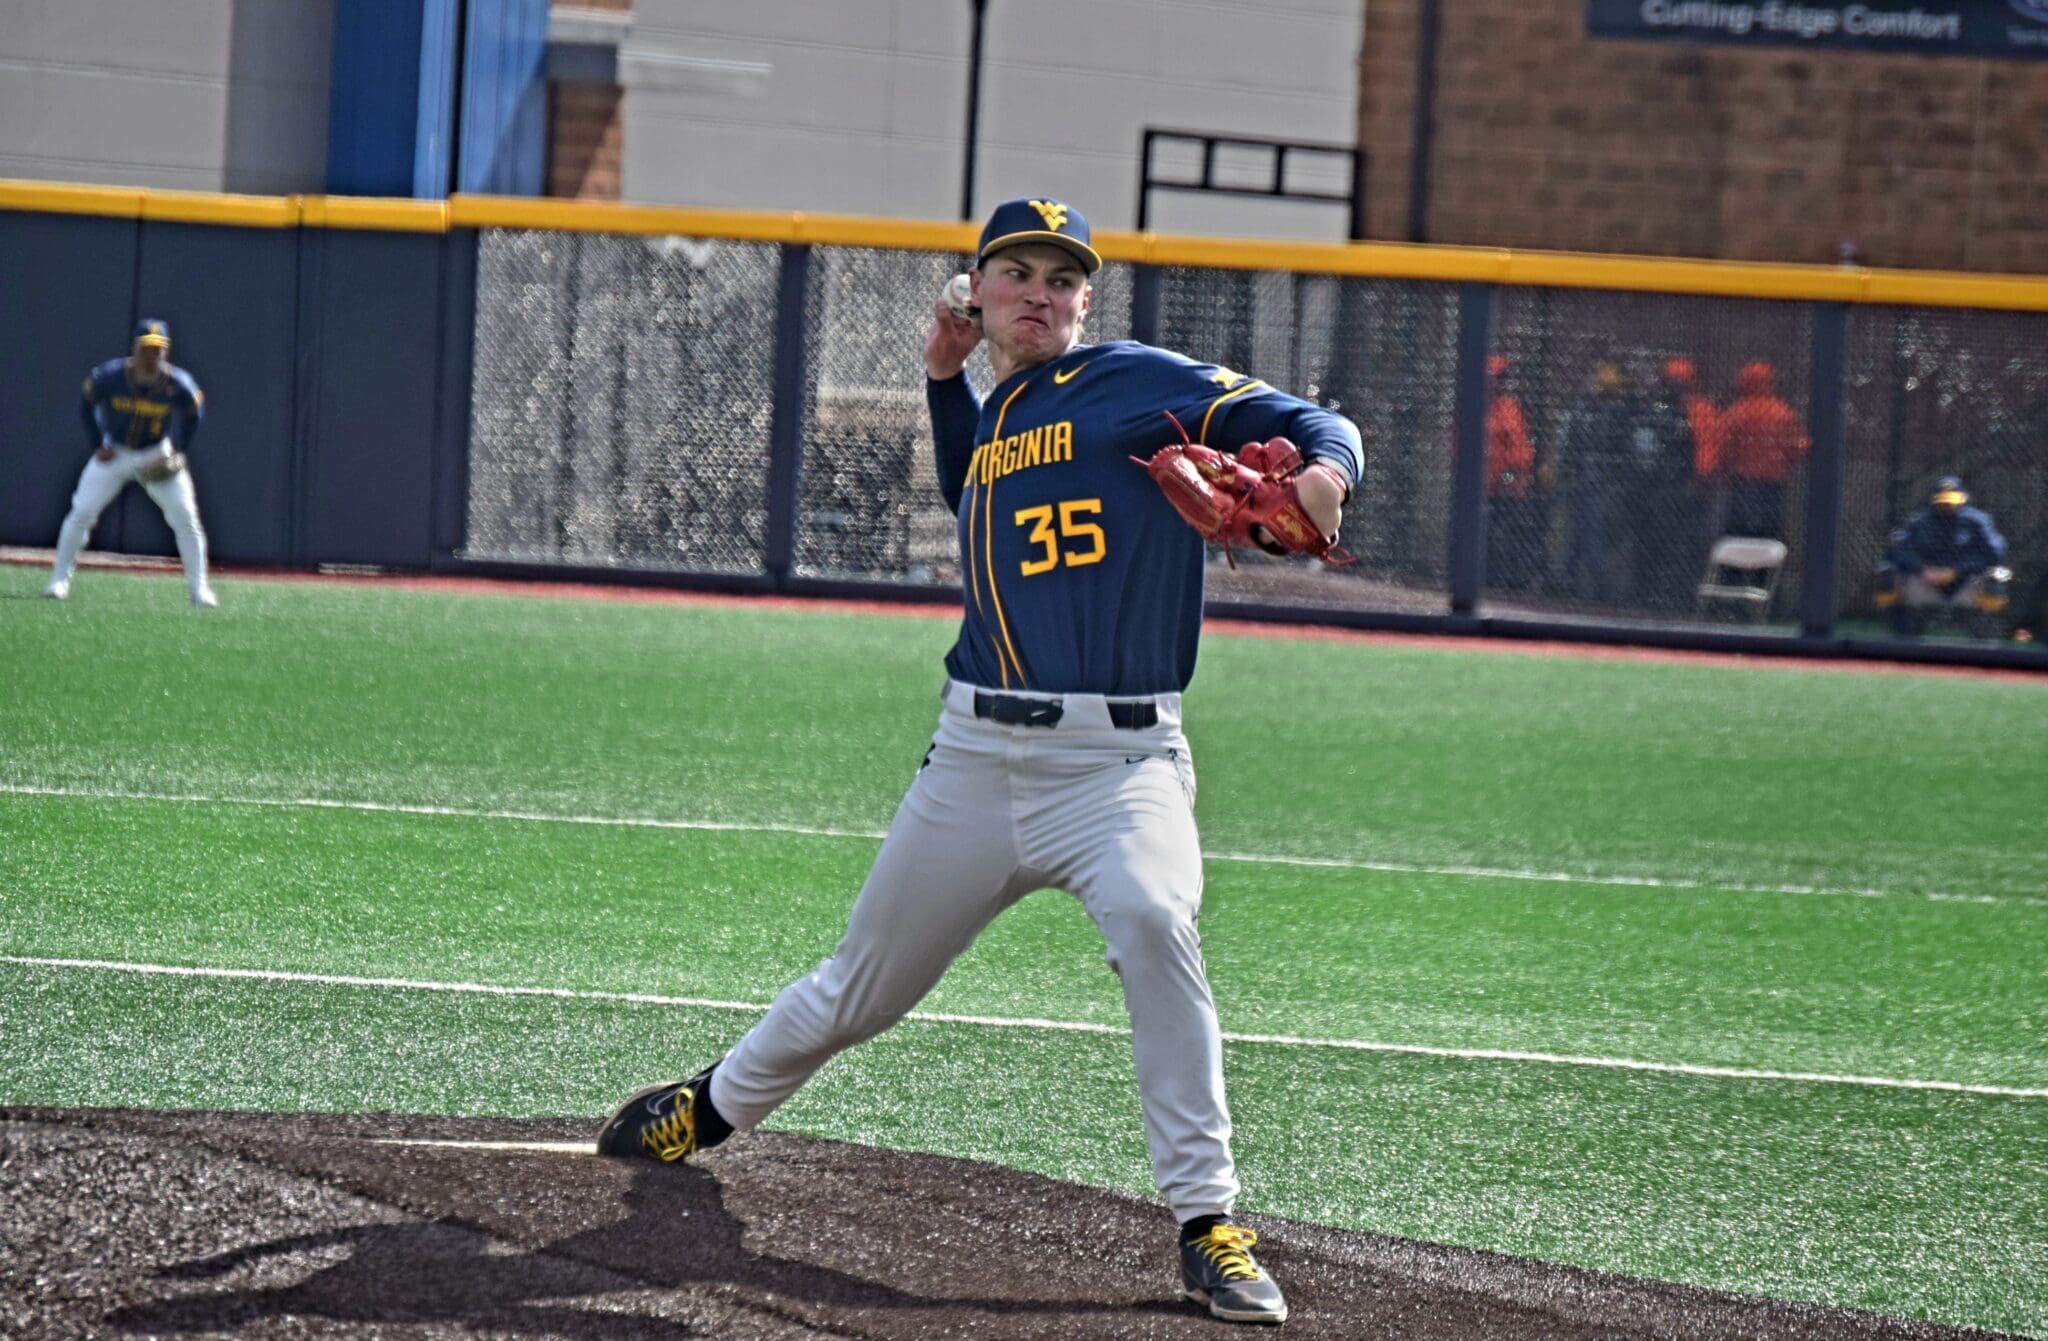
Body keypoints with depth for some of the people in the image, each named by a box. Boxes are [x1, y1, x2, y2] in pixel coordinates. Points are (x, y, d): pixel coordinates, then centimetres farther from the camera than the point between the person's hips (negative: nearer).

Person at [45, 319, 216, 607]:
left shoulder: (178, 385, -22)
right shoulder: (108, 377, -23)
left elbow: (194, 412, -1)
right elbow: (86, 405, -4)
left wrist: (177, 451, -8)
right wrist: (97, 446, -8)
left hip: (157, 456, 0)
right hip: (115, 453, 0)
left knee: (186, 517, -9)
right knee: (82, 511, -9)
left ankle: (199, 588, 1)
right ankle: (60, 580, 3)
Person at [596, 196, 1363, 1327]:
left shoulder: (1136, 384, -3)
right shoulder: (992, 419, 15)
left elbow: (1313, 427, -12)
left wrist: (1322, 475, -35)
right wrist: (946, 385, 22)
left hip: (1120, 760, -6)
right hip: (975, 756, 6)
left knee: (1150, 921, -34)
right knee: (860, 985, 16)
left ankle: (1206, 1225, -29)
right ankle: (715, 1106, 44)